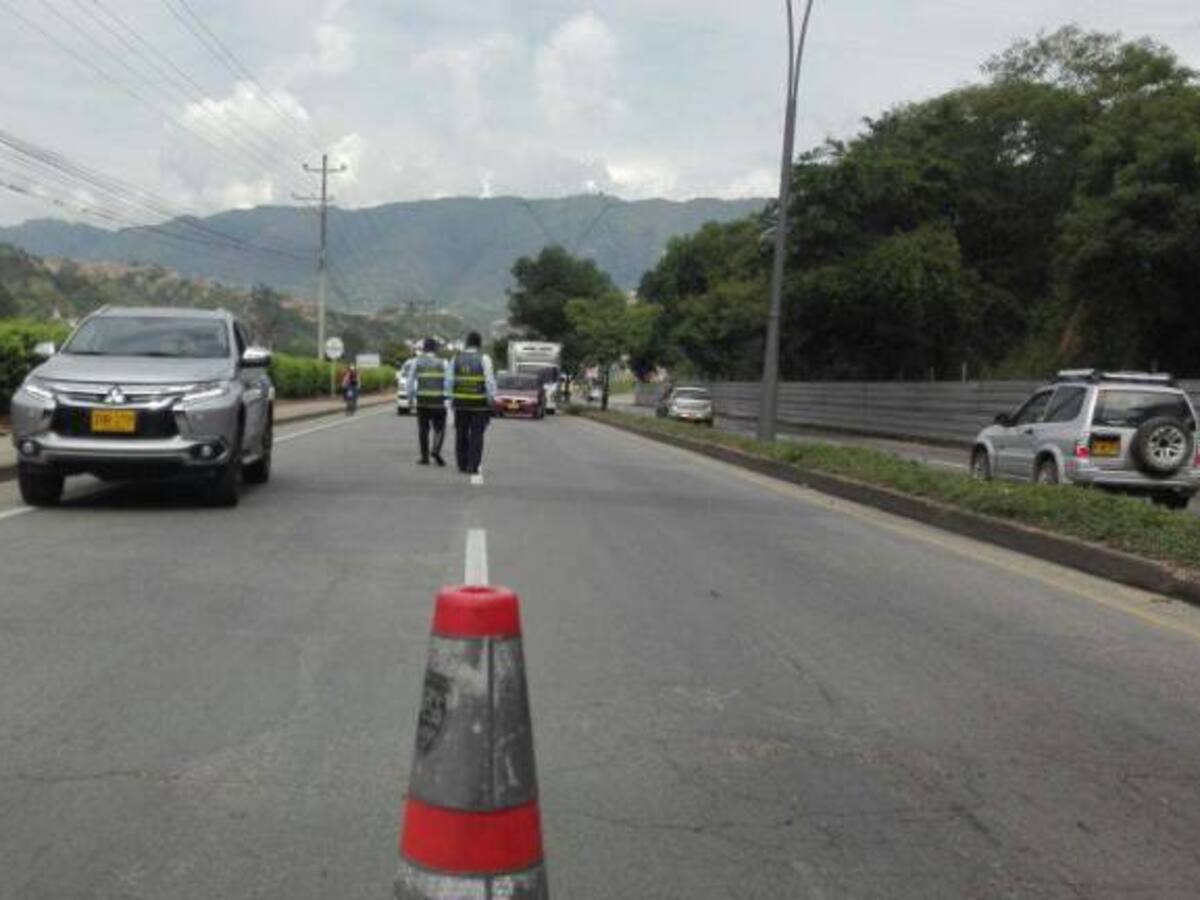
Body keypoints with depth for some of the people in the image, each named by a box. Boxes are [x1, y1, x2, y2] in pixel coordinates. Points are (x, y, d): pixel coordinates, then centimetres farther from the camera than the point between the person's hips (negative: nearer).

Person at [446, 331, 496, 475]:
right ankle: (472, 466, -4)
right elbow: (490, 381, -11)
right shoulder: (484, 358, -7)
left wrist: (451, 397, 12)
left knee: (461, 434, 12)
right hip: (479, 403, -3)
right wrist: (491, 398, -4)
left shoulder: (456, 358, 3)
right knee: (476, 435, 1)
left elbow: (449, 381, 3)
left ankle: (462, 465, 14)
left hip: (460, 402, 3)